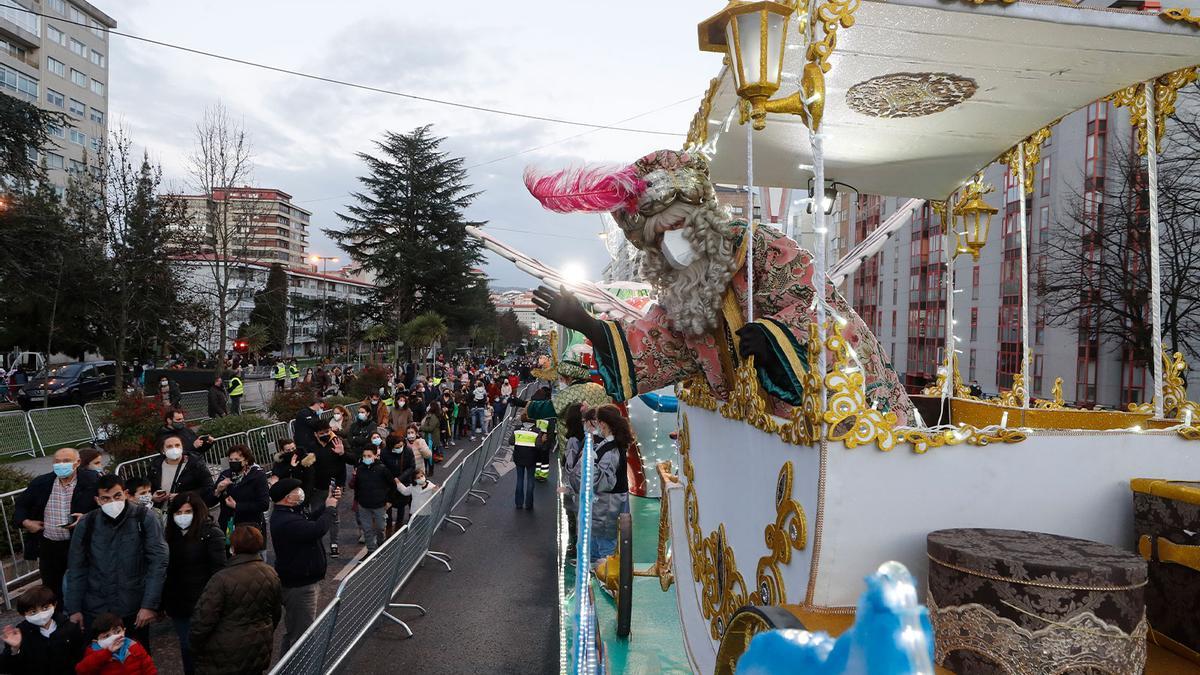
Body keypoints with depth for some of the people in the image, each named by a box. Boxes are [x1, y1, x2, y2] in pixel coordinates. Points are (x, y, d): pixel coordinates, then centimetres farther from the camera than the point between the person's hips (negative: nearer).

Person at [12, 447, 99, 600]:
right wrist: (25, 522, 2)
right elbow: (21, 505, 18)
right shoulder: (41, 483, 3)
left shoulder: (92, 481, -11)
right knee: (51, 590, 15)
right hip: (48, 546, 4)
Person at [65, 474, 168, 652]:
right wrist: (74, 609, 3)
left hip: (134, 610, -2)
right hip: (94, 611, 2)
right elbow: (76, 569, 6)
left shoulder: (144, 519, -9)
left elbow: (158, 562, -11)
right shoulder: (86, 524, -1)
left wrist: (149, 605, -14)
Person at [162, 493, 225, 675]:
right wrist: (162, 603, 9)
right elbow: (166, 570, 10)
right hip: (177, 604, 5)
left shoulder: (211, 534, -11)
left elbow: (218, 572, -13)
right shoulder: (172, 535, 7)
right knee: (186, 647, 15)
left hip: (201, 605, -5)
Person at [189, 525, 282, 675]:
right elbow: (276, 613, 9)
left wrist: (195, 648, 0)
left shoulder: (222, 579, -20)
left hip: (226, 658, -5)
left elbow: (203, 620, -17)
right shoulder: (271, 574, -3)